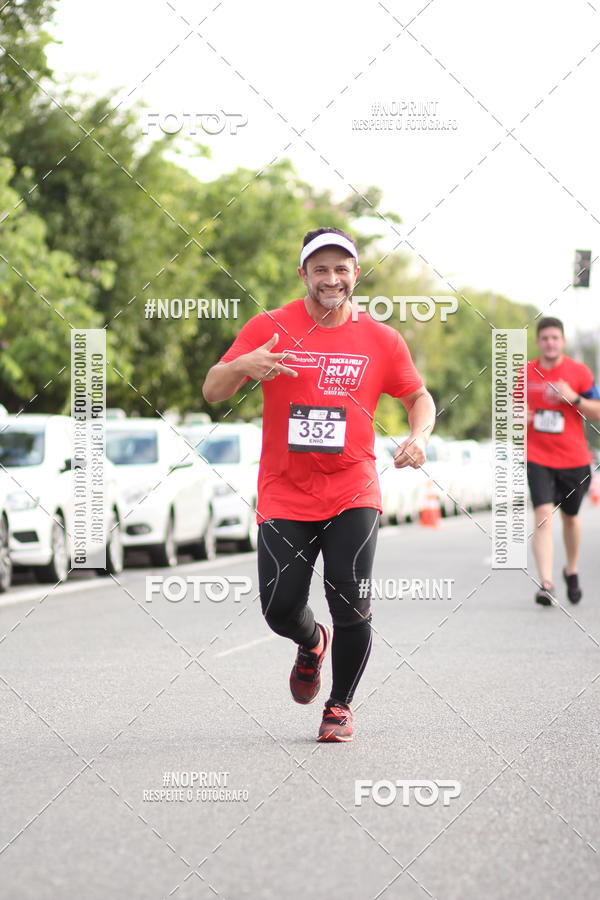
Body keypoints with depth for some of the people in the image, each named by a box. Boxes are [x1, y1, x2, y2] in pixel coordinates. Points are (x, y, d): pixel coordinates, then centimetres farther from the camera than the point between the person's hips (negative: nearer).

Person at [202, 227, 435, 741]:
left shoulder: (380, 339, 3)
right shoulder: (269, 328, -1)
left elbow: (419, 396, 15)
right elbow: (213, 393, -2)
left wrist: (419, 436, -7)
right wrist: (244, 365, -24)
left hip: (353, 494, 0)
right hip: (284, 496, 0)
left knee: (351, 609, -10)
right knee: (280, 609, -4)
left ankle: (341, 706, 14)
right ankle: (313, 643, 34)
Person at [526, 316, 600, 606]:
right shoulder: (525, 373, 2)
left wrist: (573, 398, -20)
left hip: (573, 459, 0)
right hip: (537, 457, 0)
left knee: (570, 516, 15)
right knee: (543, 514, -16)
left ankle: (572, 571, 40)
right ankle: (546, 584, -22)